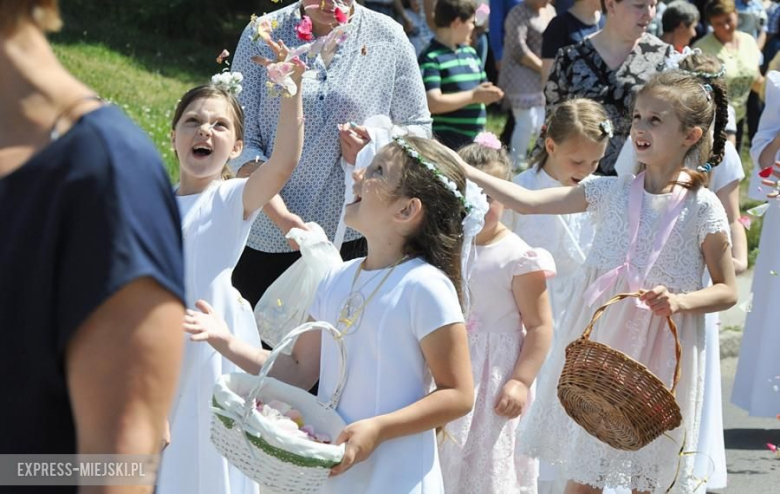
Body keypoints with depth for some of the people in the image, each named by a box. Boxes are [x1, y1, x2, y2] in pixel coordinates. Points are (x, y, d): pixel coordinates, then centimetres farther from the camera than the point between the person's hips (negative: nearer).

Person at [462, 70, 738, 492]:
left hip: (658, 353, -3)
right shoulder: (612, 193, 1)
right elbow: (528, 201, -3)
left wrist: (681, 301, -20)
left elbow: (727, 291, -2)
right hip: (601, 341, 3)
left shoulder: (703, 208, -7)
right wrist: (463, 169, -10)